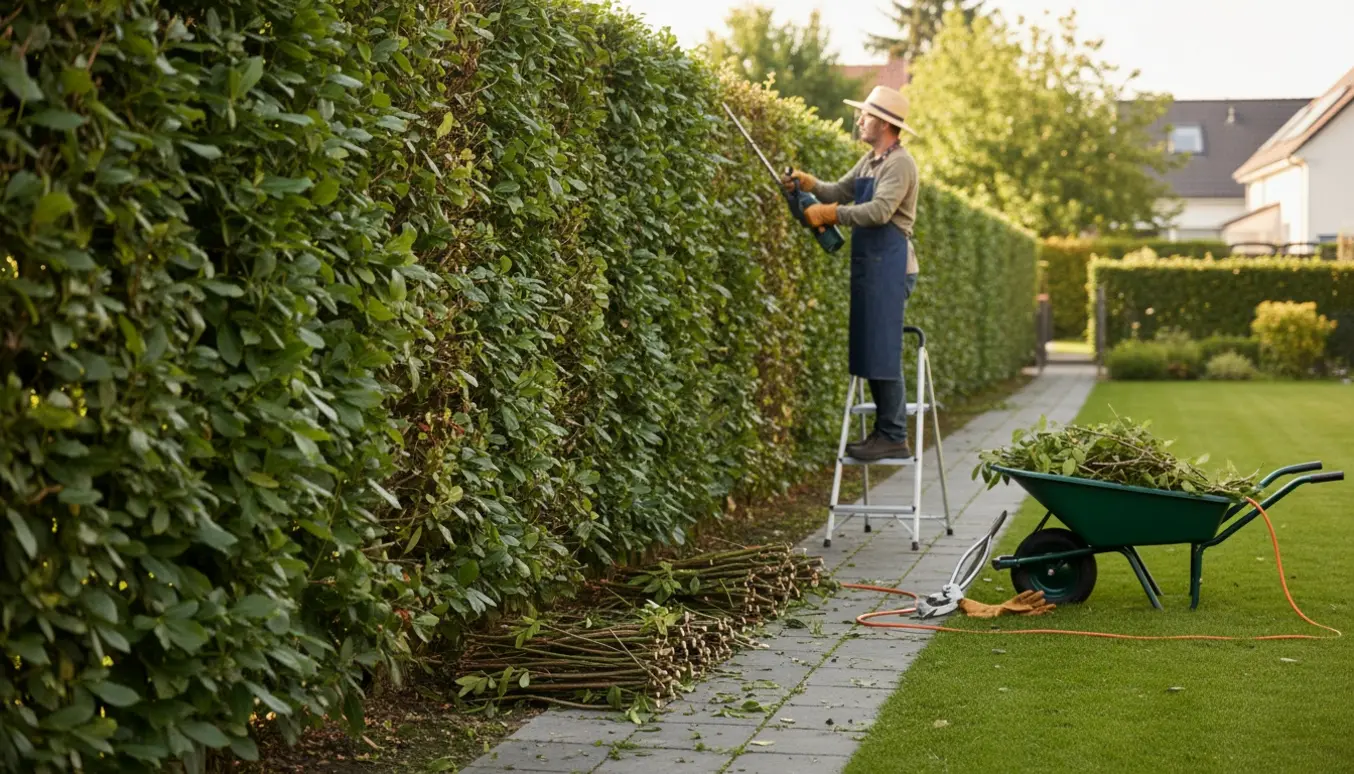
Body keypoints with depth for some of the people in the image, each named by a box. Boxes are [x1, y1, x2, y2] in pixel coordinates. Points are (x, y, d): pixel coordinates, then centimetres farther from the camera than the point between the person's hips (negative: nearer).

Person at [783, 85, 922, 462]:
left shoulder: (899, 164, -12)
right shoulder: (869, 161, 17)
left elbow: (879, 211, -23)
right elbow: (840, 192, 20)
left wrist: (830, 214, -20)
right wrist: (809, 183, 3)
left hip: (889, 264, -10)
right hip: (869, 264, 10)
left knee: (883, 353, -10)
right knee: (871, 352, 10)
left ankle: (894, 437, -7)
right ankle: (885, 431, 15)